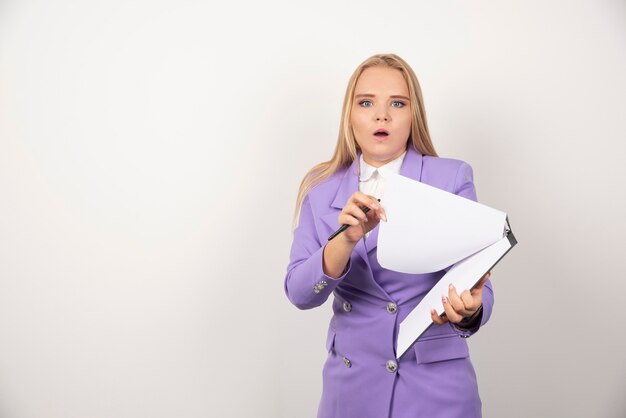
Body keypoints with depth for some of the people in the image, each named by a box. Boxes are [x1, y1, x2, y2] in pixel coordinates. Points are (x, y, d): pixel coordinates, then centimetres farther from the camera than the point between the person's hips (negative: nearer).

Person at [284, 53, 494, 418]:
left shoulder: (453, 178, -8)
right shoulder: (322, 188, -2)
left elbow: (477, 285, -13)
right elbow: (299, 293, -10)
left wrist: (469, 311, -35)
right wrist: (346, 240, -27)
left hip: (434, 386, -1)